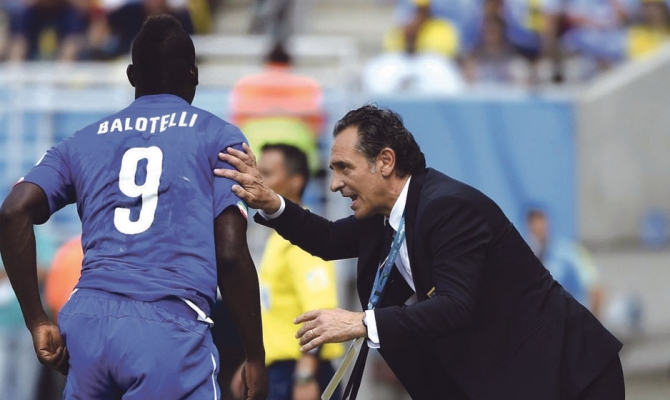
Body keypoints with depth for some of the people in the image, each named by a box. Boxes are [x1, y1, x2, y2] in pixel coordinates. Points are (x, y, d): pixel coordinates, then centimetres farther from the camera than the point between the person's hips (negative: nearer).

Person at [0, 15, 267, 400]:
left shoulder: (84, 141, 20)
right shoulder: (218, 137, 10)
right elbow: (230, 255, 1)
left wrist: (37, 321, 7)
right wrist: (256, 358, 7)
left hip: (86, 322, 4)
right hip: (171, 328, -4)